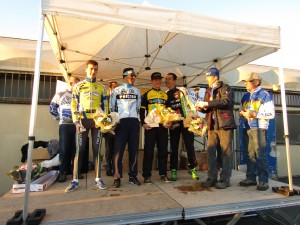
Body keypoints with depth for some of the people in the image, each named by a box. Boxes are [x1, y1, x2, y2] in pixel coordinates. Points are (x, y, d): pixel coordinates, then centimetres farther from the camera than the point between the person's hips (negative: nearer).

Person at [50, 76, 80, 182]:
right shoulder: (60, 95, 6)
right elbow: (52, 109, 9)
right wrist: (59, 118, 3)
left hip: (77, 125, 2)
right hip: (65, 125, -2)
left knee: (76, 149, 7)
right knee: (64, 149, 0)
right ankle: (63, 172, 9)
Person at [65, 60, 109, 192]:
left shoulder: (101, 88, 12)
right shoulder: (78, 86, 8)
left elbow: (105, 106, 10)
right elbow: (74, 105, 3)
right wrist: (76, 121, -7)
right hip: (83, 120, -1)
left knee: (97, 149, 4)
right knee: (80, 149, 0)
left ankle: (98, 179, 12)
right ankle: (75, 180, 9)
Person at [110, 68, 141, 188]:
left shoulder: (137, 91, 17)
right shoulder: (116, 90, 9)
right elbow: (111, 107, 8)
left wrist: (138, 121, 12)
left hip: (134, 122, 3)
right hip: (121, 121, -3)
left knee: (134, 149, 3)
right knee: (118, 149, -5)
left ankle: (133, 176, 10)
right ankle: (117, 177, 1)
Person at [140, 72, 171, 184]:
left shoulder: (165, 95, 15)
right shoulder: (146, 94, 6)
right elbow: (141, 110, 2)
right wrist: (143, 123, -10)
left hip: (163, 125, 3)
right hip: (150, 125, -3)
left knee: (163, 150, 7)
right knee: (149, 150, 0)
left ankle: (163, 174, 18)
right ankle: (147, 175, 8)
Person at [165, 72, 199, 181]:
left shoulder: (182, 91, 5)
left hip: (185, 121, -2)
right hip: (173, 123, 3)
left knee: (189, 146, -1)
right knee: (173, 147, 4)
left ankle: (193, 169, 10)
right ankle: (173, 171, 11)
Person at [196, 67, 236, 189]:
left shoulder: (225, 88, 0)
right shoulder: (208, 91, 20)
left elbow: (226, 101, -19)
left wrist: (207, 103, -19)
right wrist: (201, 107, 2)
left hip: (224, 124, -6)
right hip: (212, 125, 6)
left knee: (226, 152, -1)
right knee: (210, 152, 5)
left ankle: (225, 179, 8)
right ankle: (212, 178, 14)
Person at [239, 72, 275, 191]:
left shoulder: (265, 95, -1)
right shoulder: (245, 96, 19)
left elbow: (271, 113, -8)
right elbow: (241, 110, 26)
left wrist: (255, 114, -17)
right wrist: (242, 113, 3)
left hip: (259, 129, -6)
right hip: (246, 128, 6)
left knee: (260, 155, -6)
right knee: (249, 155, 8)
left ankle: (263, 180, 2)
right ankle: (251, 178, 17)